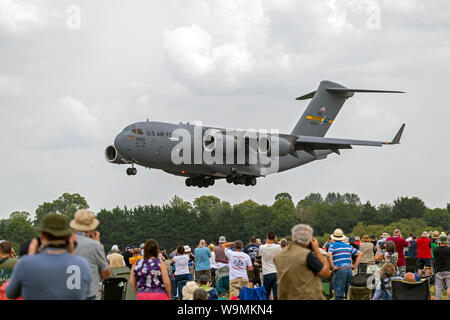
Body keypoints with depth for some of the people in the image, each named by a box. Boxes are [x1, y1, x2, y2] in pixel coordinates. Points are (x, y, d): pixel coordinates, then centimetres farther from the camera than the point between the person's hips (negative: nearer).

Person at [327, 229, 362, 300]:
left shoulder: (333, 245, -1)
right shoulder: (348, 245, 16)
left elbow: (329, 255, -21)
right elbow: (359, 253, 16)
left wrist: (332, 267, -13)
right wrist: (355, 265, 12)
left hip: (339, 270, -5)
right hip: (349, 270, 5)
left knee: (339, 294, -3)